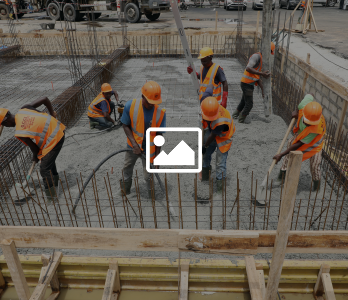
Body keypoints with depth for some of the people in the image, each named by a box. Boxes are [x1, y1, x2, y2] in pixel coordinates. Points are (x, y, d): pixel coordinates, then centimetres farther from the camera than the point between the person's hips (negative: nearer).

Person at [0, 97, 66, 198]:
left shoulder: (19, 133, -17)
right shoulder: (24, 109, -1)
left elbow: (34, 148, -7)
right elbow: (45, 99, -1)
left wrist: (35, 157, 16)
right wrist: (52, 113, 14)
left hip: (53, 141, -9)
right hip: (58, 130, 9)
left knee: (45, 169, 2)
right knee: (49, 159, 30)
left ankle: (51, 193, 9)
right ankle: (55, 180, 50)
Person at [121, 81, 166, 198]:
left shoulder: (160, 113, -22)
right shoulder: (130, 106, -21)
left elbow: (159, 136, -13)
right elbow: (125, 126, -9)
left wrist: (157, 156, -8)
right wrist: (134, 143, -21)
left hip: (148, 150, -3)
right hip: (133, 146, 3)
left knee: (148, 177, 6)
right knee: (127, 169, 25)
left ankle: (151, 197, 34)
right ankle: (125, 192, 53)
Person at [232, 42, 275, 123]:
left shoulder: (261, 59, 17)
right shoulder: (256, 56, -14)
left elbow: (258, 77, 17)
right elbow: (248, 68, -29)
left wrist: (263, 89, 14)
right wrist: (262, 73, -30)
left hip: (249, 84, 10)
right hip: (247, 84, -10)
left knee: (244, 101, 23)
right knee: (249, 104, 1)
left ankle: (235, 115, 37)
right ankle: (241, 120, 16)